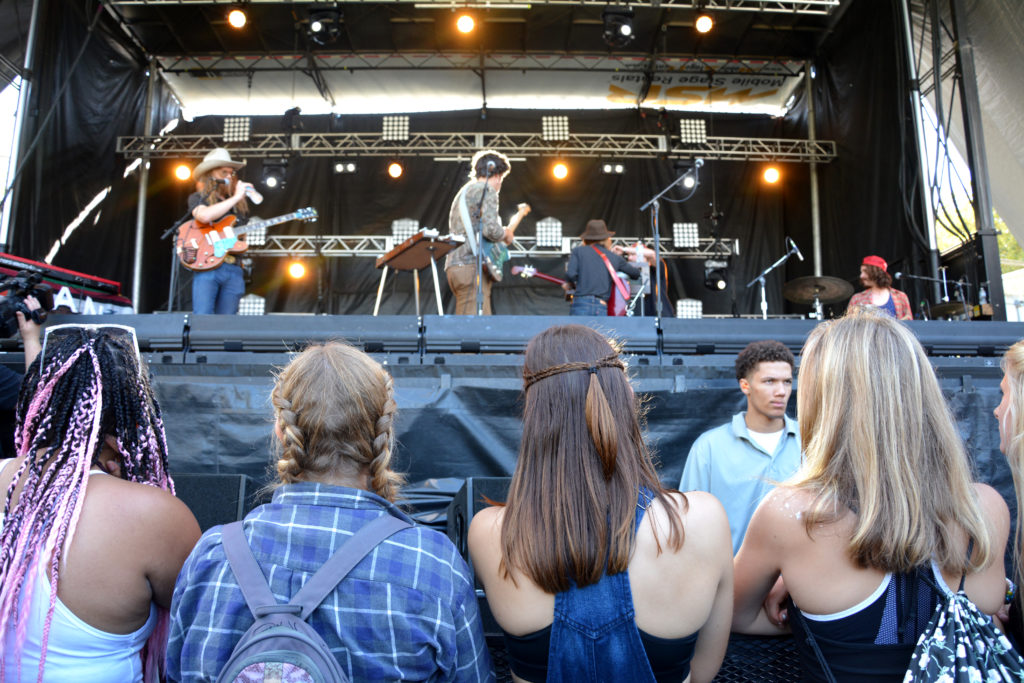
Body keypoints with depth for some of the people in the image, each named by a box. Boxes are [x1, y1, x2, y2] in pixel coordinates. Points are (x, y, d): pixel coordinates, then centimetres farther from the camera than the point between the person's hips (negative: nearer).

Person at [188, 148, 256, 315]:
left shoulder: (239, 204, 22)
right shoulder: (198, 198, 8)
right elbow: (204, 215, -16)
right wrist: (236, 197, -10)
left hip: (233, 269, 4)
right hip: (206, 266, -4)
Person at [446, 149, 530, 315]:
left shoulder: (464, 192, 27)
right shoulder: (486, 190, -3)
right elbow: (492, 230, -17)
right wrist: (506, 235, 6)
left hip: (454, 265, 10)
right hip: (471, 265, -10)